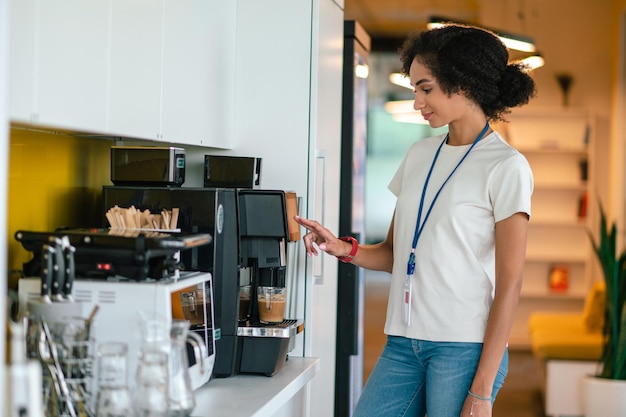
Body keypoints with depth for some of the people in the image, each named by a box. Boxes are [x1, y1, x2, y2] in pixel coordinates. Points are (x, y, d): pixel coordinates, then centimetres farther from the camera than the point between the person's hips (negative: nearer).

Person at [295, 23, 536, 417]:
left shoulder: (506, 167, -5)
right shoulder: (419, 155, 13)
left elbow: (509, 286, -9)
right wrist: (343, 248, -3)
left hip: (464, 349, -5)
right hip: (404, 344, 6)